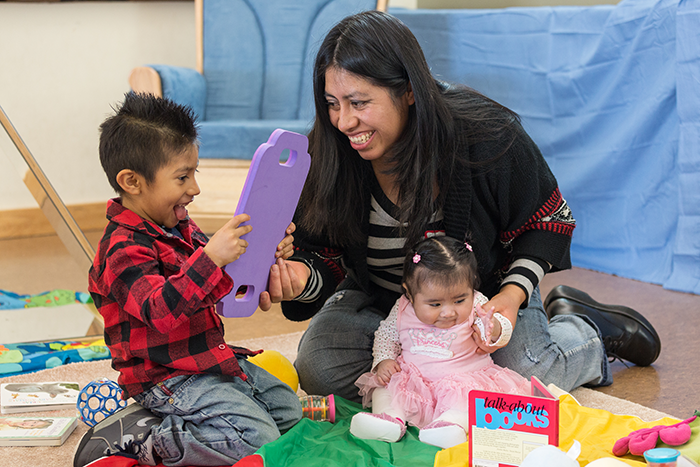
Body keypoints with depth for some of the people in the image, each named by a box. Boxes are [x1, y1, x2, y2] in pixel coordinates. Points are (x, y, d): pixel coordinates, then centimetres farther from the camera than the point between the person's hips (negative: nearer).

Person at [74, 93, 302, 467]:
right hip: (167, 377, -10)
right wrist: (211, 257, -43)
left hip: (211, 359, 10)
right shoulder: (124, 248, -21)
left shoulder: (178, 225, 9)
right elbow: (160, 311, -34)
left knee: (288, 408, 15)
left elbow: (220, 280, 21)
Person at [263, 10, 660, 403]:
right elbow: (322, 251, -11)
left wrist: (513, 294, -27)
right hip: (380, 297, 2)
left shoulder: (486, 135, -26)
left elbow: (548, 219, -12)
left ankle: (592, 333, 12)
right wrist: (302, 277, -36)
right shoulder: (329, 154, -21)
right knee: (319, 370, -20)